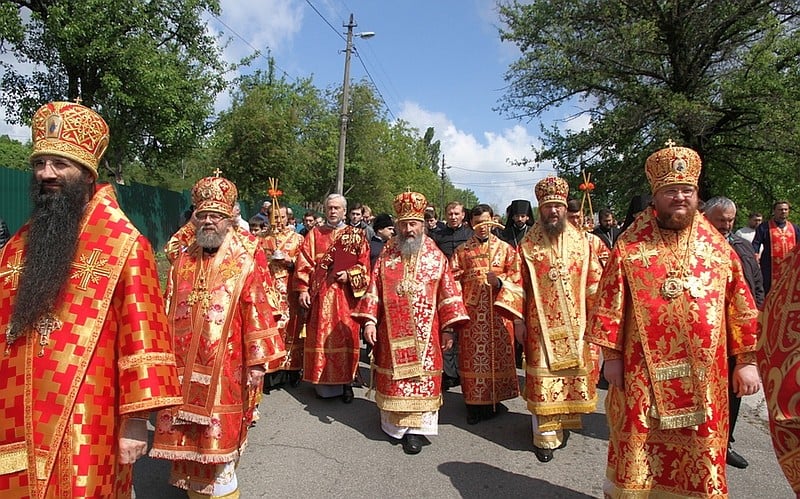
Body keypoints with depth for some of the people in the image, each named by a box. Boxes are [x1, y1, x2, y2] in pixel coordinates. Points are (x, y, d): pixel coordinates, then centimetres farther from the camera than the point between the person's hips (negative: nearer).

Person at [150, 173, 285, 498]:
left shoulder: (246, 260, -6)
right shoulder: (183, 260, 9)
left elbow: (257, 309, -10)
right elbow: (169, 311, 12)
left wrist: (257, 361, -12)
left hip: (225, 366, -4)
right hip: (184, 364, 4)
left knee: (219, 434, 5)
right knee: (186, 434, 14)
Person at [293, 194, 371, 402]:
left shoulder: (357, 235, 8)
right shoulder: (315, 234, 10)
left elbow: (364, 265, 5)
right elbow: (304, 263, 4)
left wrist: (349, 274, -12)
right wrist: (303, 289, -5)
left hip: (345, 296, -1)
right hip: (320, 295, 1)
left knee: (346, 337, 0)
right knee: (321, 337, 3)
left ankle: (345, 382, 11)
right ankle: (323, 383, 14)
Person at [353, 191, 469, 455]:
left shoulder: (436, 258, 2)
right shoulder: (386, 255, 5)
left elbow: (447, 293, 1)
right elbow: (373, 290, 3)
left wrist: (448, 328, -4)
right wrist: (369, 321, -6)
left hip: (424, 332, -1)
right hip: (392, 331, 1)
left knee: (421, 376, 1)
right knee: (393, 376, 9)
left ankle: (416, 429, 10)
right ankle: (394, 422, 25)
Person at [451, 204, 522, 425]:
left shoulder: (506, 249, 8)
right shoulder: (462, 251, 9)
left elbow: (516, 279, 3)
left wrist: (499, 282, -16)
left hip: (498, 311, 0)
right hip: (471, 312, 0)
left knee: (497, 354, 3)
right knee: (473, 356, 1)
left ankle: (495, 399, 18)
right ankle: (475, 403, 11)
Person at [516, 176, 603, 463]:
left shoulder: (581, 242, 5)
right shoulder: (528, 245, 0)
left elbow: (594, 281, 6)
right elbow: (518, 284, -1)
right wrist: (518, 320, -5)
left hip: (575, 324, 2)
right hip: (541, 325, -2)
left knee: (574, 374, 9)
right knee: (543, 378, 1)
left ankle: (564, 424, 29)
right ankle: (545, 436, 11)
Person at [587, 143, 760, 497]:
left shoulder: (717, 246, 5)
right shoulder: (630, 246, -3)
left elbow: (740, 305, 7)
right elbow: (610, 303, -3)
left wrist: (746, 360, 4)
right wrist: (611, 355, -4)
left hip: (703, 376, 3)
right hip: (644, 372, -2)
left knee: (699, 454, 14)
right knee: (638, 449, 10)